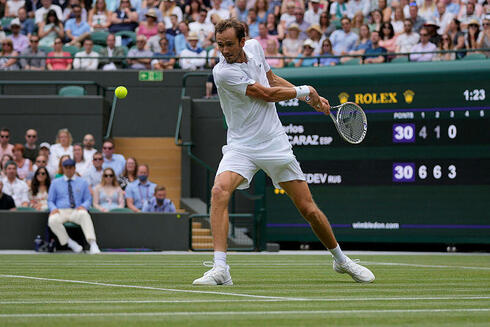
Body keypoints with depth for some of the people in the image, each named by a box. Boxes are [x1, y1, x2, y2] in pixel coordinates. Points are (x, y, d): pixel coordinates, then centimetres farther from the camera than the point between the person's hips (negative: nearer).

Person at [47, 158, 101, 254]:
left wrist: (83, 206, -9)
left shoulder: (82, 182, 18)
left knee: (84, 214, -39)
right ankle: (69, 242, -23)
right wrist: (53, 208, -7)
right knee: (52, 220, -36)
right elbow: (50, 200, 17)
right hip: (60, 211, 1)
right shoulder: (55, 183, 18)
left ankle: (92, 244, -49)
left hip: (76, 211, -1)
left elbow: (88, 199, 16)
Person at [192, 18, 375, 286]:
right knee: (220, 191, -31)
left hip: (275, 143, 4)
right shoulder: (223, 72, -18)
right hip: (241, 147, -4)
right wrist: (305, 91, -2)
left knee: (309, 209, 5)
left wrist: (311, 99, 16)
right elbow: (267, 94, -15)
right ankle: (220, 269, -31)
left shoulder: (254, 47, 2)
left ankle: (341, 260, 28)